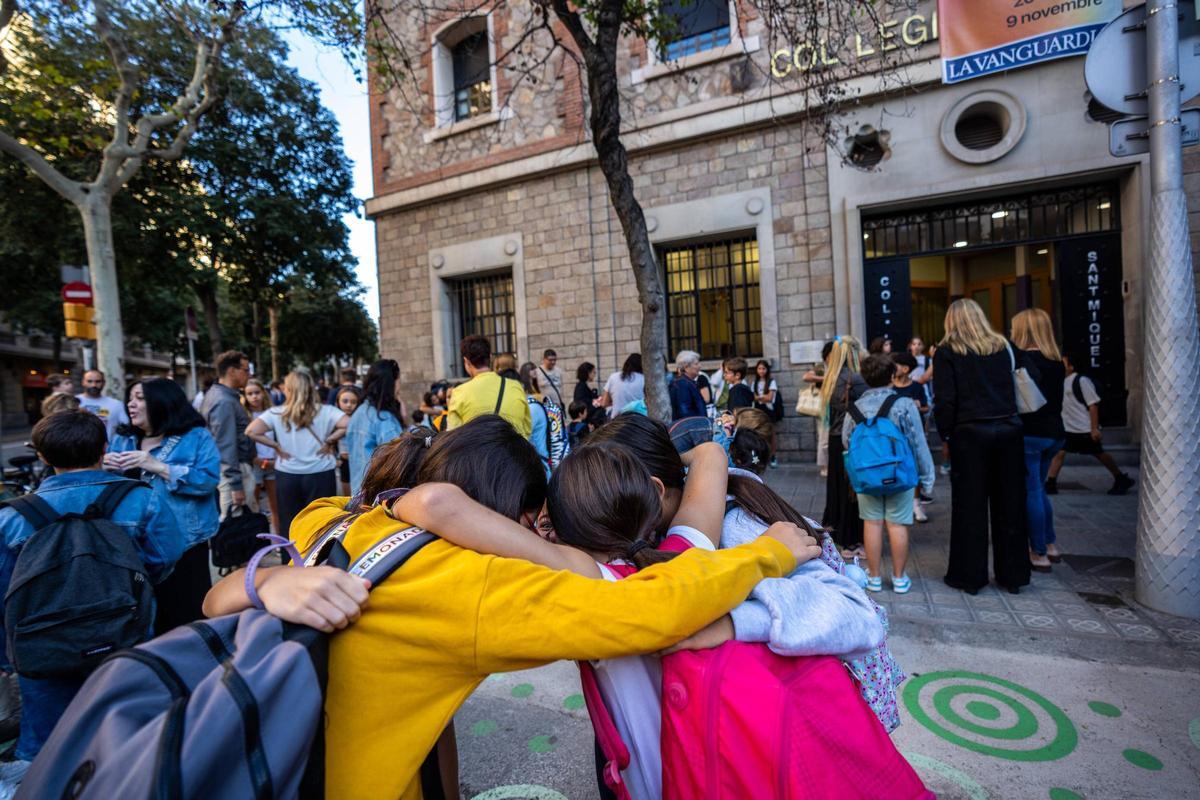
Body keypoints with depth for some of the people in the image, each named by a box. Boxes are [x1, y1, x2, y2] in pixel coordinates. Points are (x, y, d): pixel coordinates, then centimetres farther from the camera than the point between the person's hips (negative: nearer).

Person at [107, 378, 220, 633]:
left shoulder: (196, 436, -5)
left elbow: (208, 480, -17)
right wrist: (102, 468, -7)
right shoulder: (122, 439, 12)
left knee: (187, 619, 4)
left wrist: (157, 466, -20)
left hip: (182, 545, -5)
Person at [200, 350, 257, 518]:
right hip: (234, 470, -10)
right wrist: (236, 485, -22)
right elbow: (226, 446, -22)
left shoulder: (215, 394, 12)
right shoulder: (224, 401, -19)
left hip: (231, 469, 10)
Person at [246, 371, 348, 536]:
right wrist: (328, 441, -6)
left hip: (287, 475, 1)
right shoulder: (326, 411, -5)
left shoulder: (277, 413, -2)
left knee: (289, 525, 15)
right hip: (321, 474, -1)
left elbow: (251, 431, -11)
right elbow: (348, 425, -17)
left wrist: (276, 445, -1)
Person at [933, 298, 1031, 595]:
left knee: (969, 506, 5)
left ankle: (970, 576, 13)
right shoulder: (1005, 346, 9)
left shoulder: (947, 351, -3)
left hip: (969, 433, -3)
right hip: (1009, 430, 4)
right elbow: (1033, 380, 6)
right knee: (1009, 504, 11)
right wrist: (1012, 417, 14)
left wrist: (945, 436, -2)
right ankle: (1013, 575, 22)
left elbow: (945, 400, -9)